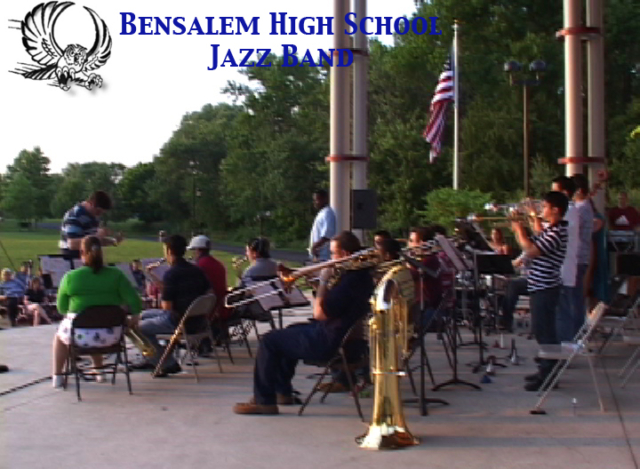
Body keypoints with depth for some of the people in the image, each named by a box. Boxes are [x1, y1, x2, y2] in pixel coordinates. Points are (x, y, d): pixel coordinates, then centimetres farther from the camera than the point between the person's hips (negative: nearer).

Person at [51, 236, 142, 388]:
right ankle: (99, 371, 46)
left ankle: (57, 377, 36)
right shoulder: (115, 275, -7)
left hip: (79, 336, -2)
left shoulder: (70, 277, -10)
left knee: (60, 334, 34)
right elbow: (134, 301, -11)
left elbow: (61, 308, 0)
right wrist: (134, 316, 9)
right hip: (110, 337, 2)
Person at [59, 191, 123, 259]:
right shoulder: (74, 216, -14)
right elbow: (72, 244, -24)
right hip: (74, 259, -8)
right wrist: (97, 236, -24)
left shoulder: (93, 216, 13)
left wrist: (114, 241, 5)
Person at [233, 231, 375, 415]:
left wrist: (323, 282, -15)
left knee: (269, 341, -4)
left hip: (329, 342, -11)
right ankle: (283, 391, 35)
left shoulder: (350, 279, -26)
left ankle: (264, 401, 3)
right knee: (290, 332, 31)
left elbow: (320, 313, -26)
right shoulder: (362, 274, 7)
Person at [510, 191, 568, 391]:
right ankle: (546, 370, 26)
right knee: (542, 331, 16)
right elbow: (529, 246, 19)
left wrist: (519, 230, -13)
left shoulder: (557, 232, -17)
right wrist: (518, 229, 9)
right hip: (539, 287, 10)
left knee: (545, 332, -6)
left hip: (545, 288, -10)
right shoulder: (549, 230, 14)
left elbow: (530, 251, -25)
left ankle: (548, 376, -1)